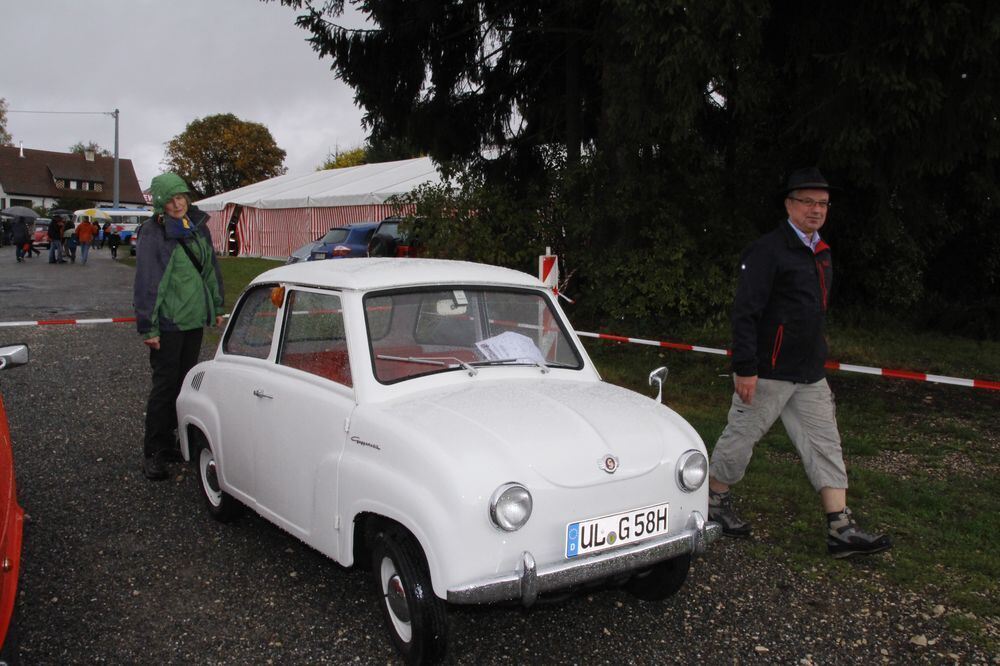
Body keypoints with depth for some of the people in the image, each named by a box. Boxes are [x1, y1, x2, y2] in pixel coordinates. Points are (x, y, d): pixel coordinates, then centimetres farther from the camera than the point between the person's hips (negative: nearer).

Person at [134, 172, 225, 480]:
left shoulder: (198, 227, 9)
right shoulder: (154, 235, -11)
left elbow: (211, 268, 18)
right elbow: (146, 282, -13)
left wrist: (217, 307, 17)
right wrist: (148, 327, -15)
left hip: (195, 319, 7)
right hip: (168, 323, -7)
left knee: (185, 382, 12)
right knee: (165, 385, -3)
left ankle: (170, 441, 24)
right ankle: (153, 452, 5)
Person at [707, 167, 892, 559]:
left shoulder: (820, 253, 14)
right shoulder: (768, 251, -13)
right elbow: (745, 312, -18)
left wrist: (818, 358, 20)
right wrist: (745, 368, -23)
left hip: (809, 374, 9)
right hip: (768, 372, -8)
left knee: (825, 444, 6)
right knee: (740, 438, 4)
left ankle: (841, 530, 9)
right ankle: (715, 503, 23)